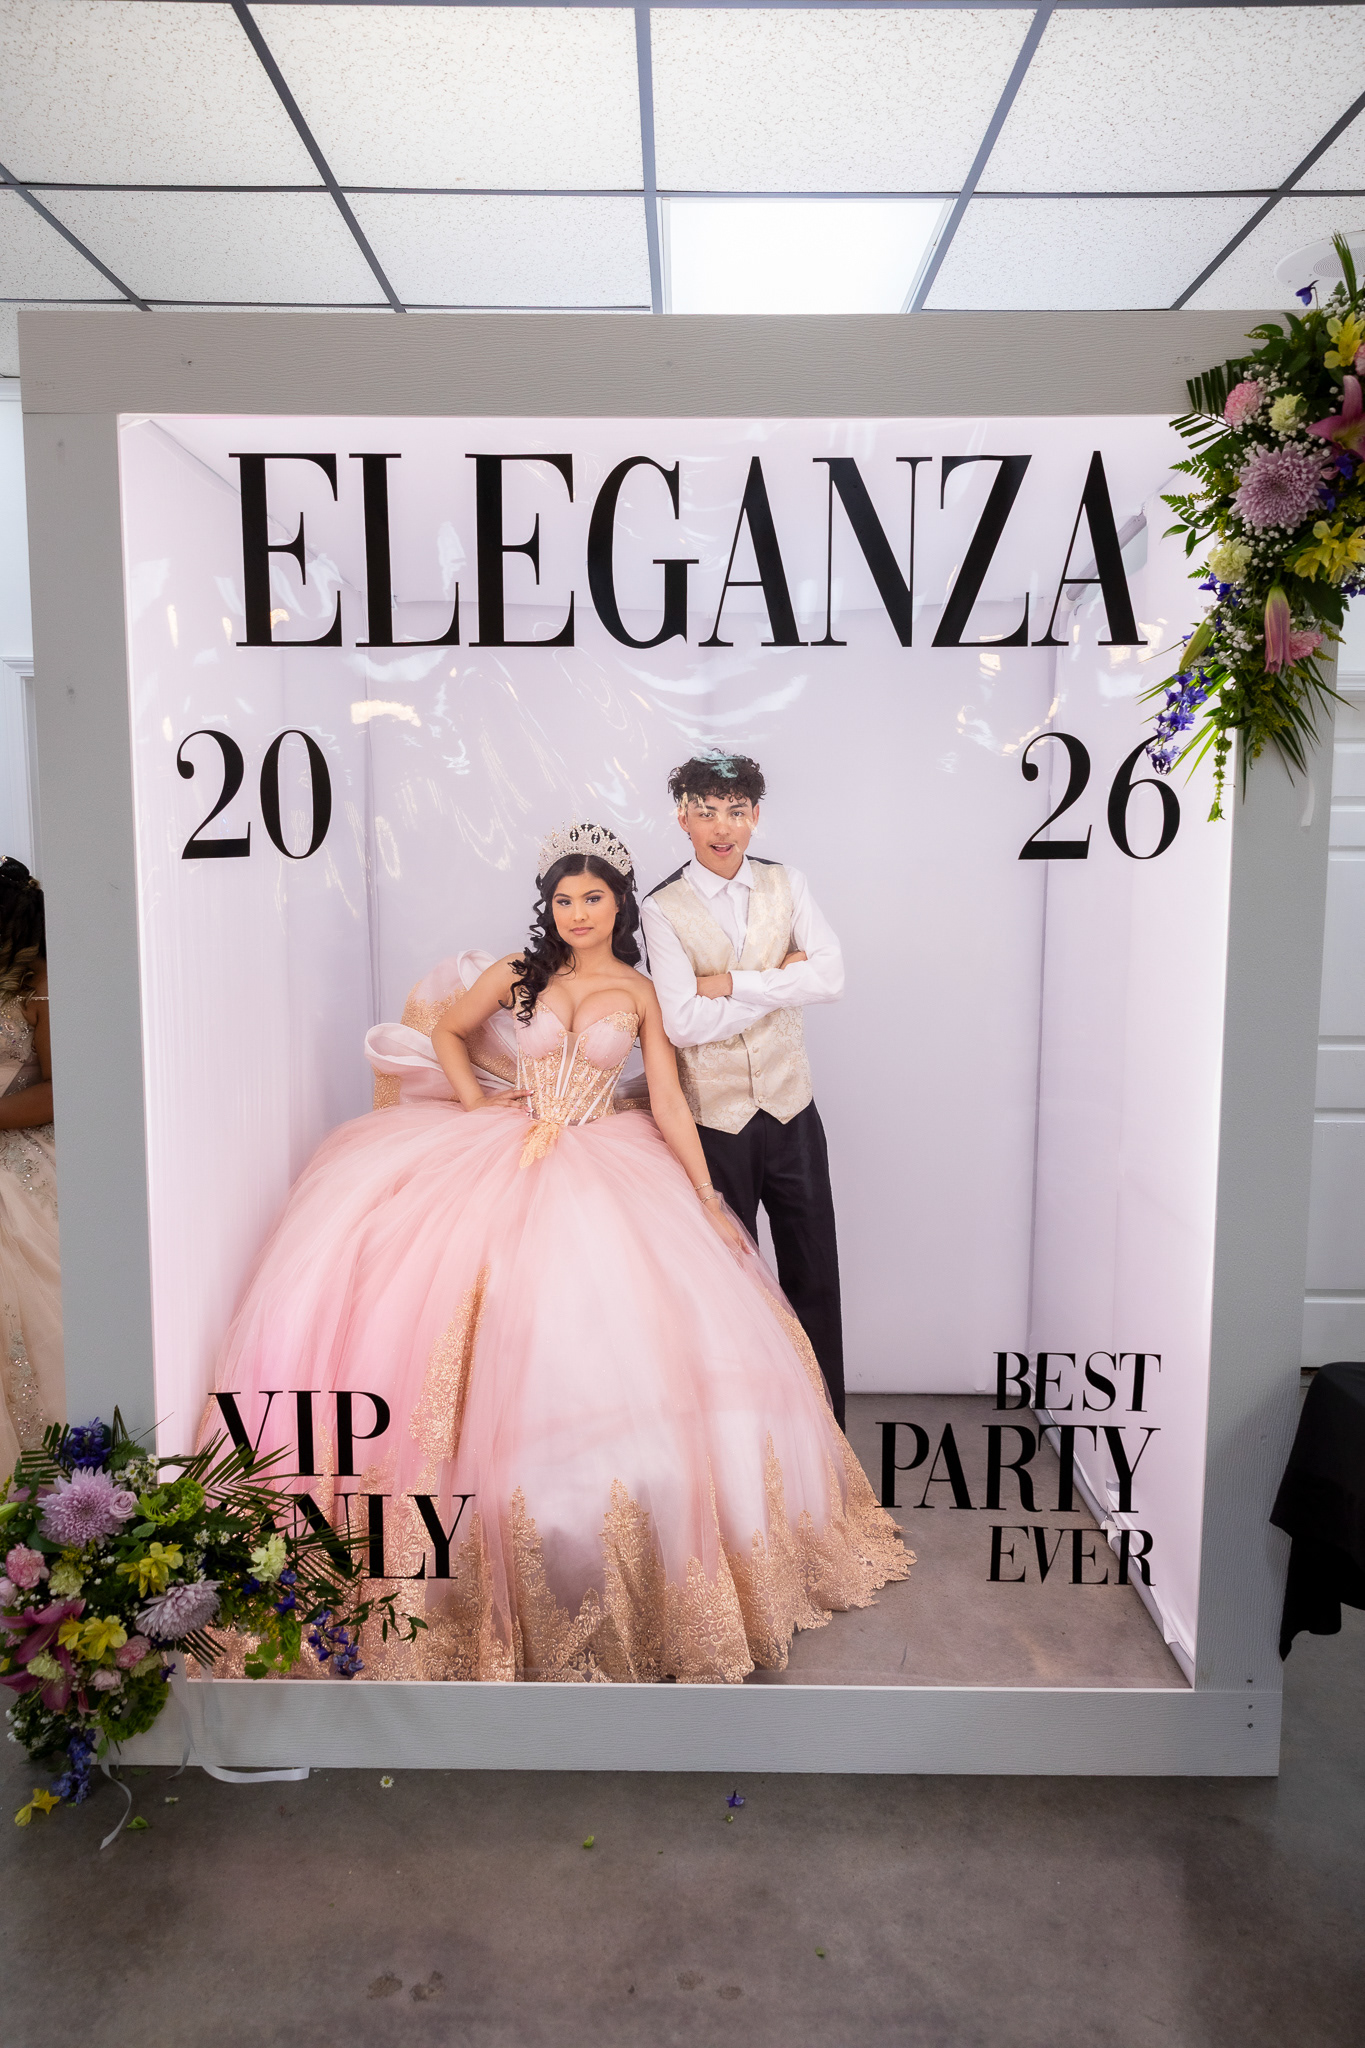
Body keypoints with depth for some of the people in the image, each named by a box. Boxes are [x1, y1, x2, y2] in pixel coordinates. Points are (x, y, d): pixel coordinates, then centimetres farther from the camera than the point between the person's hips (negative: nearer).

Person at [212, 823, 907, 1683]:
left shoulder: (639, 994, 6)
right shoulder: (519, 973, 8)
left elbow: (669, 1103, 3)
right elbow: (447, 1031, 20)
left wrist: (709, 1199, -3)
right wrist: (476, 1102, 5)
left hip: (605, 1170, -1)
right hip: (506, 1159, 1)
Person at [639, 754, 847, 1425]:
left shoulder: (786, 884, 2)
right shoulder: (663, 908, -8)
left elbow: (831, 975, -11)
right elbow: (683, 1020, -19)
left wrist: (730, 982, -17)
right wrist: (779, 980, -13)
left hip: (791, 1106, 3)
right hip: (715, 1118, -3)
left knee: (814, 1274, 11)